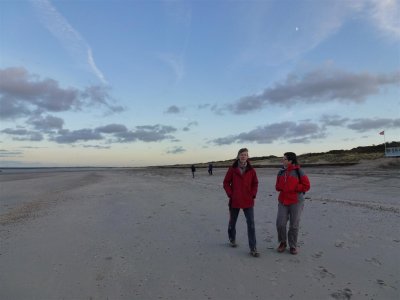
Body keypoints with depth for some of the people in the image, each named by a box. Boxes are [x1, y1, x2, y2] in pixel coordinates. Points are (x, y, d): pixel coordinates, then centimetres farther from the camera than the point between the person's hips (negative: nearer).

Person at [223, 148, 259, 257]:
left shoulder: (251, 170, -1)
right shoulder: (232, 169, -5)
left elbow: (255, 183, 8)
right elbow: (226, 182, 0)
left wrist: (253, 195, -3)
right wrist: (230, 194, -8)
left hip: (248, 201, 0)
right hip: (234, 201, 0)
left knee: (251, 224, -5)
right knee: (232, 222, 17)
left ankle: (253, 249, 2)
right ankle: (232, 239, 42)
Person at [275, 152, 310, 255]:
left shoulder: (298, 171, -8)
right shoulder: (281, 172, 7)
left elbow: (306, 186, -8)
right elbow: (277, 186, 14)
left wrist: (294, 188, -15)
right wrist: (281, 187, -9)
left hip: (296, 202, -4)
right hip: (283, 201, 4)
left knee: (294, 225, 6)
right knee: (280, 224, -1)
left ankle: (293, 246, 23)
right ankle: (282, 242, 22)